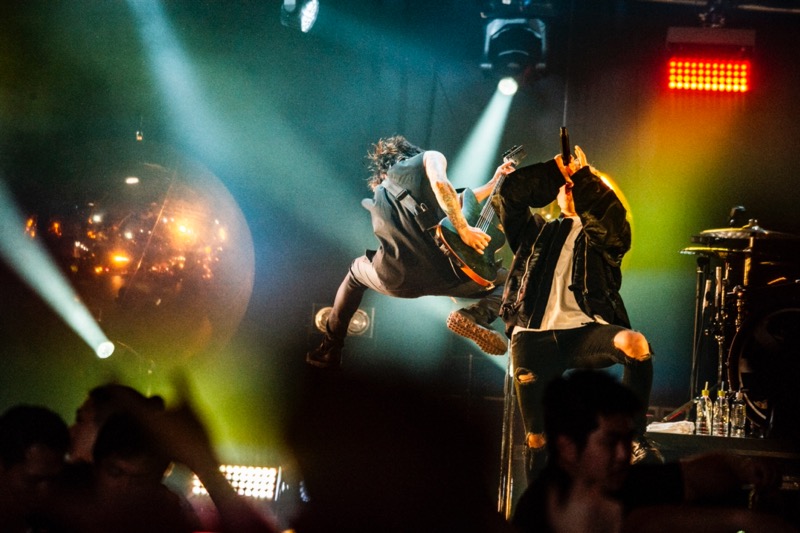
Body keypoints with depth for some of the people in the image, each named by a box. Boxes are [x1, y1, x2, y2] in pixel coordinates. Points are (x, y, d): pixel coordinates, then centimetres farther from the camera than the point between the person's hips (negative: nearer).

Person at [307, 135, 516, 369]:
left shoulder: (380, 194, 31)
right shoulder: (430, 158, 15)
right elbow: (440, 185, -11)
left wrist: (494, 182, 35)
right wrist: (465, 231, -9)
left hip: (397, 280, 4)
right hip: (443, 272, -4)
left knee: (356, 271, 40)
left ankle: (330, 350, 38)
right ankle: (478, 314, -9)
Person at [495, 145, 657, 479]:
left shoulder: (600, 235, 20)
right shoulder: (536, 232, 28)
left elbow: (611, 216, -5)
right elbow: (510, 194, 13)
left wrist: (584, 175, -1)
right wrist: (556, 169, 13)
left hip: (584, 330, -1)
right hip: (535, 334, 1)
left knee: (635, 344, -34)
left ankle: (636, 438, -19)